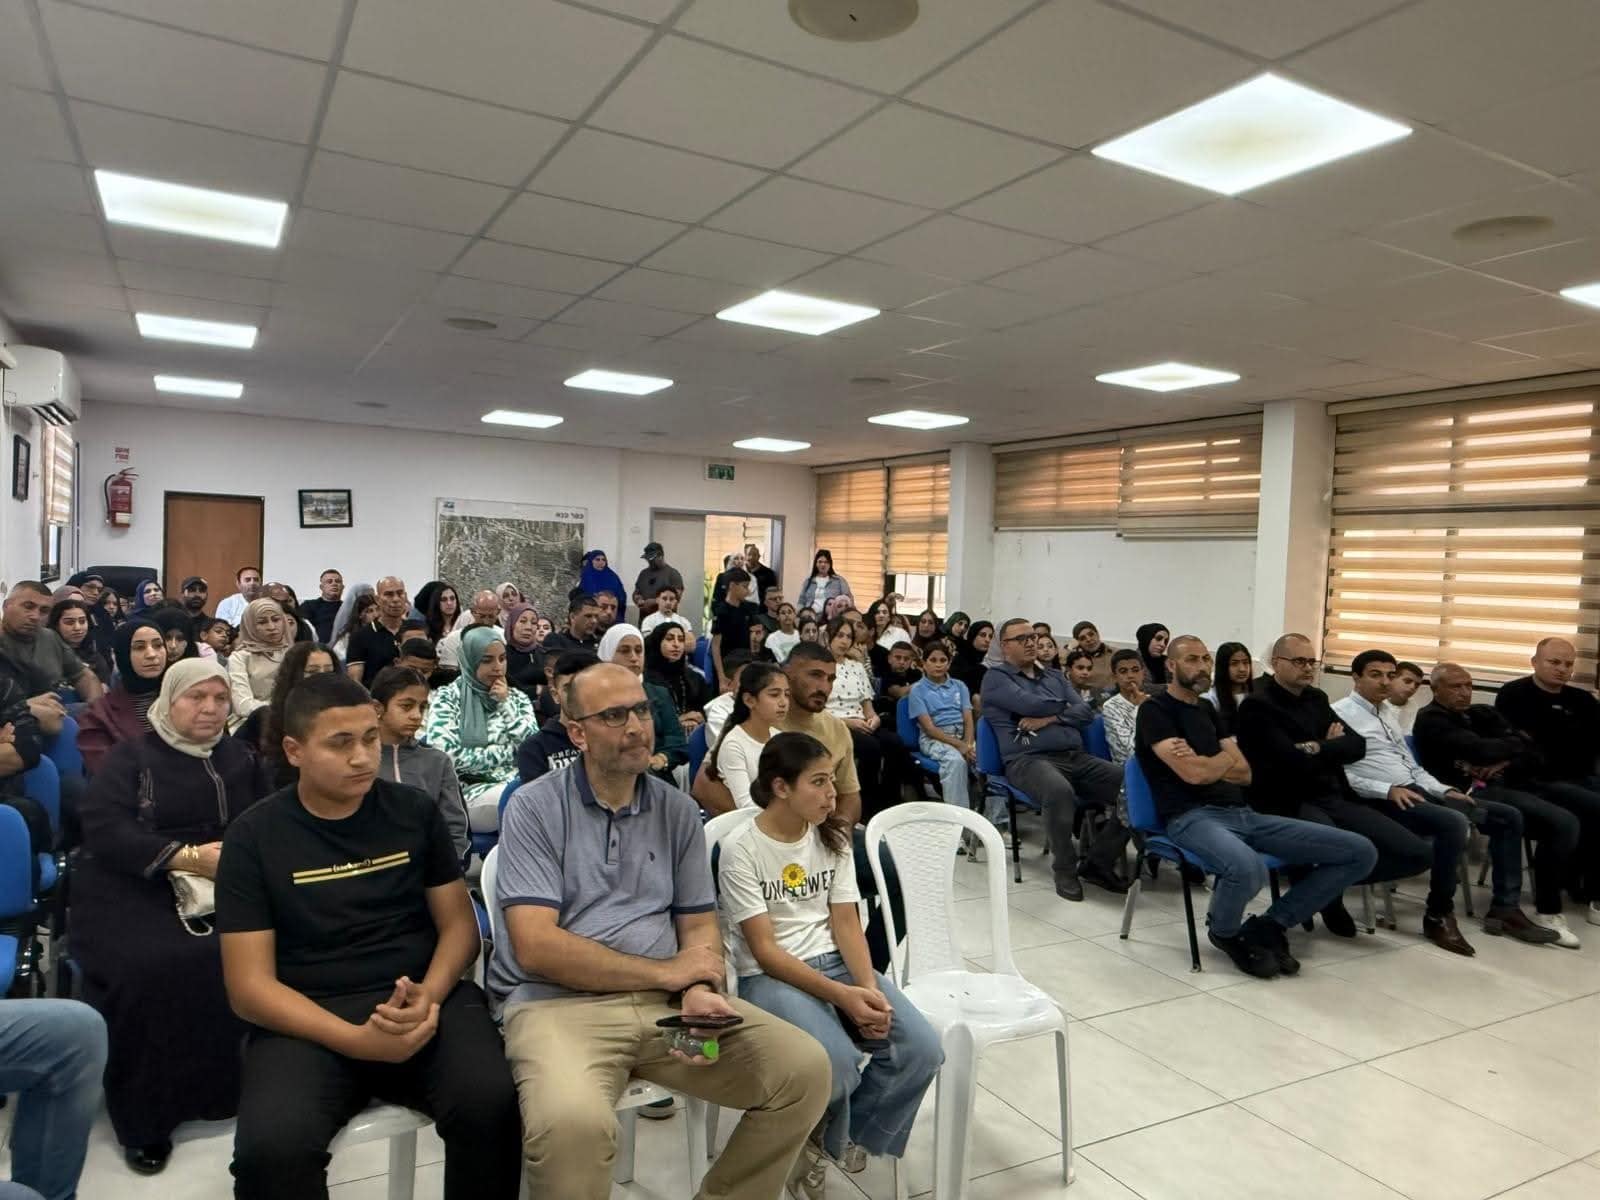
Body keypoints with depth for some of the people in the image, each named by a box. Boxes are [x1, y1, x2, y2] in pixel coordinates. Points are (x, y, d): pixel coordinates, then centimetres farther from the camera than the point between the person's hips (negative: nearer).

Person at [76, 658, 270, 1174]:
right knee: (153, 969, -31)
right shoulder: (130, 755, 6)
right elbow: (103, 830, -9)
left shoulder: (241, 758, 18)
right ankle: (145, 1113, -11)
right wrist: (186, 857, -20)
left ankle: (226, 1087, -6)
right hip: (132, 891, -3)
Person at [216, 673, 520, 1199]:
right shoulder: (254, 836, 1)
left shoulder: (414, 810, 6)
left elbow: (458, 922, 8)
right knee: (271, 1148, -31)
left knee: (490, 1104, -27)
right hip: (307, 1020, -1)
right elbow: (250, 986, -4)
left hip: (426, 999, 1)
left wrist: (430, 993, -15)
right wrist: (356, 1040, -20)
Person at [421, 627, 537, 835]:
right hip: (471, 791, -4)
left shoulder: (517, 698, 15)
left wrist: (505, 704, -1)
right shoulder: (448, 698, 2)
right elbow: (446, 757, -11)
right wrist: (509, 751, -5)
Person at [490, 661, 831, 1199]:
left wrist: (698, 990, -14)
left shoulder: (678, 811, 10)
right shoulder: (534, 807, -4)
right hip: (559, 1000, -4)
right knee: (573, 1121, -35)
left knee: (805, 1069, -9)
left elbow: (700, 926, 10)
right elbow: (536, 947, -13)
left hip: (670, 1000, 5)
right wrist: (668, 972, -9)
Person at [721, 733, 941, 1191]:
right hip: (770, 977, -5)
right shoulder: (741, 851, -11)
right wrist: (842, 996, -24)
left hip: (835, 963, 6)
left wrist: (869, 988, -16)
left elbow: (846, 924, 3)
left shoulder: (833, 838, 7)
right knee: (836, 1064, -32)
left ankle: (848, 1135, 9)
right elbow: (765, 951, -15)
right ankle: (808, 1138, 5)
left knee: (922, 1049, -17)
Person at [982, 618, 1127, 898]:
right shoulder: (996, 678, 6)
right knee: (1059, 790, -39)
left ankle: (1097, 862, -4)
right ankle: (1065, 869, -17)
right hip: (1028, 760, -6)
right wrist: (1064, 706, 8)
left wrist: (1050, 718, -6)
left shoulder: (1055, 676, 25)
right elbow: (1029, 704, -11)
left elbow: (1086, 713, 12)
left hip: (1077, 757, 6)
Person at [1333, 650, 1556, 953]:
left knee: (1508, 816, 6)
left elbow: (1413, 768, 22)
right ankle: (1439, 916, -18)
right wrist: (1388, 790, -23)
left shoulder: (1387, 716, 23)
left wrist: (1445, 791, 5)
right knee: (1454, 822, -34)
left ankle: (1505, 908, 9)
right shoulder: (1340, 714, -6)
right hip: (1381, 800, -10)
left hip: (1417, 791, 10)